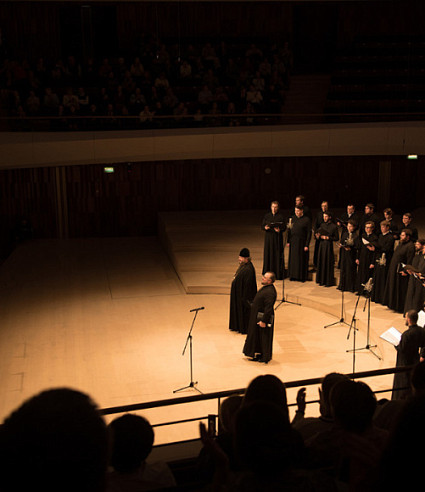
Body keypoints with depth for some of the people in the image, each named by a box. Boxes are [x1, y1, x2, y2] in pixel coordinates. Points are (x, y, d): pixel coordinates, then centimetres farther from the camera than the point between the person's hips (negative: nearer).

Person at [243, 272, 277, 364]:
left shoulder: (270, 292, -26)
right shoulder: (265, 288, 7)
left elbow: (268, 308, -28)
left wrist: (263, 321, -26)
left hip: (263, 318, -10)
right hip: (257, 317, 10)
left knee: (264, 337, 3)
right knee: (257, 335, 20)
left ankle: (265, 357, 16)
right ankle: (259, 354, 33)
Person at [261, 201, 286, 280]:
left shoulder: (280, 216, -2)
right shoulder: (266, 216, 6)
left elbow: (284, 227, -4)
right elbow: (262, 225, 7)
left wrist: (279, 230, -24)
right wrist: (265, 227, -15)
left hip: (277, 237, -2)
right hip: (268, 237, 2)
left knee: (278, 255, -1)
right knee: (268, 254, 4)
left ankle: (278, 273, 4)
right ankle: (268, 272, 13)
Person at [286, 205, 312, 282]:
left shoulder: (306, 220, -8)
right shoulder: (293, 219, 6)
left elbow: (309, 233, -10)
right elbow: (289, 230, 10)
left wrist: (306, 245, -14)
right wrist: (288, 241, 4)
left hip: (301, 242, -4)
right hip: (293, 242, 4)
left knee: (302, 260, 2)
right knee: (293, 259, 9)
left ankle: (302, 277, 13)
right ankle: (293, 276, 19)